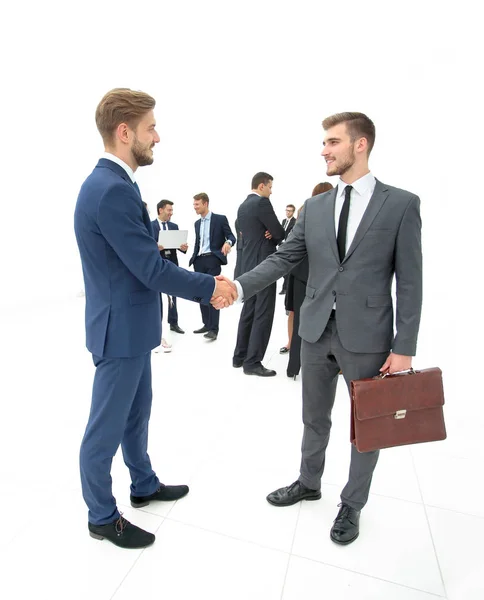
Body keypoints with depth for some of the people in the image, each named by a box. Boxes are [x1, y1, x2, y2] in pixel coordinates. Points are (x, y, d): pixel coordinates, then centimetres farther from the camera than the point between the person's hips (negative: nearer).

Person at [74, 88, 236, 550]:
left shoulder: (111, 183, 9)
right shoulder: (112, 189, -23)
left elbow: (144, 259, 9)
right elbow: (151, 269, -24)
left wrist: (204, 283, 5)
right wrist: (208, 287, -11)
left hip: (131, 325, 10)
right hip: (121, 329, -10)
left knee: (136, 413, 24)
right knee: (106, 428, 9)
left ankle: (144, 485, 46)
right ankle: (102, 517, 32)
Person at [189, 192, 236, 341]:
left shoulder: (220, 219, 0)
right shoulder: (197, 223, 19)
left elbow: (231, 236, -4)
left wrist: (228, 242, -26)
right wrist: (193, 259, 14)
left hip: (213, 259, -6)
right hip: (199, 261, 7)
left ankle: (214, 328, -8)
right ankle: (207, 324, 18)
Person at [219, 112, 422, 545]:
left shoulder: (402, 204, -4)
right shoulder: (314, 207, 6)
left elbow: (409, 281, -6)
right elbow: (284, 258, 1)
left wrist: (404, 347, -9)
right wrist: (239, 286, -14)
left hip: (366, 335, -3)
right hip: (317, 329, 4)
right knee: (315, 416, 19)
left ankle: (352, 504, 38)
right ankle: (309, 482, 45)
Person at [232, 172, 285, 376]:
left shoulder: (242, 206, 15)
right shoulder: (262, 202, -12)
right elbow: (279, 233, -12)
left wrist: (268, 235, 1)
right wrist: (273, 236, 10)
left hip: (248, 263, 9)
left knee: (249, 310, 15)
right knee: (263, 313, -4)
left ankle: (240, 356, 23)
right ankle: (253, 362, 0)